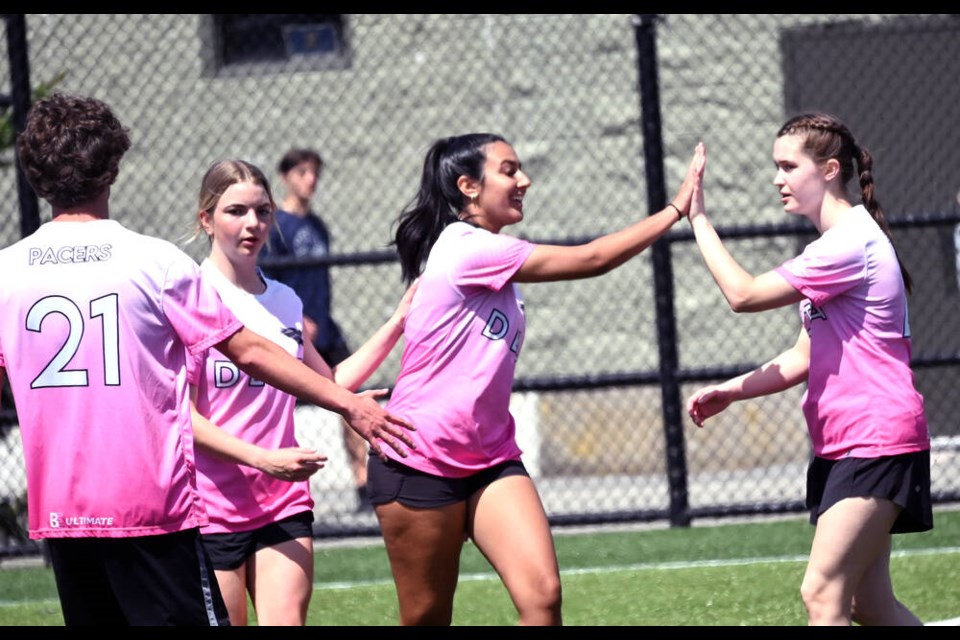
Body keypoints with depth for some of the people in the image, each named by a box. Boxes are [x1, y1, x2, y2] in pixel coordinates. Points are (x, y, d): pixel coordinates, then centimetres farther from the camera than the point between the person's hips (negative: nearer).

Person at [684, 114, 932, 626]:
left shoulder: (851, 241, -15)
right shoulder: (832, 246, 18)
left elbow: (744, 294, -18)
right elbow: (804, 359, 18)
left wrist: (699, 220, -9)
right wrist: (729, 391, 5)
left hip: (877, 442, -10)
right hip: (840, 445, 10)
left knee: (822, 593, -17)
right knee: (868, 604, 9)